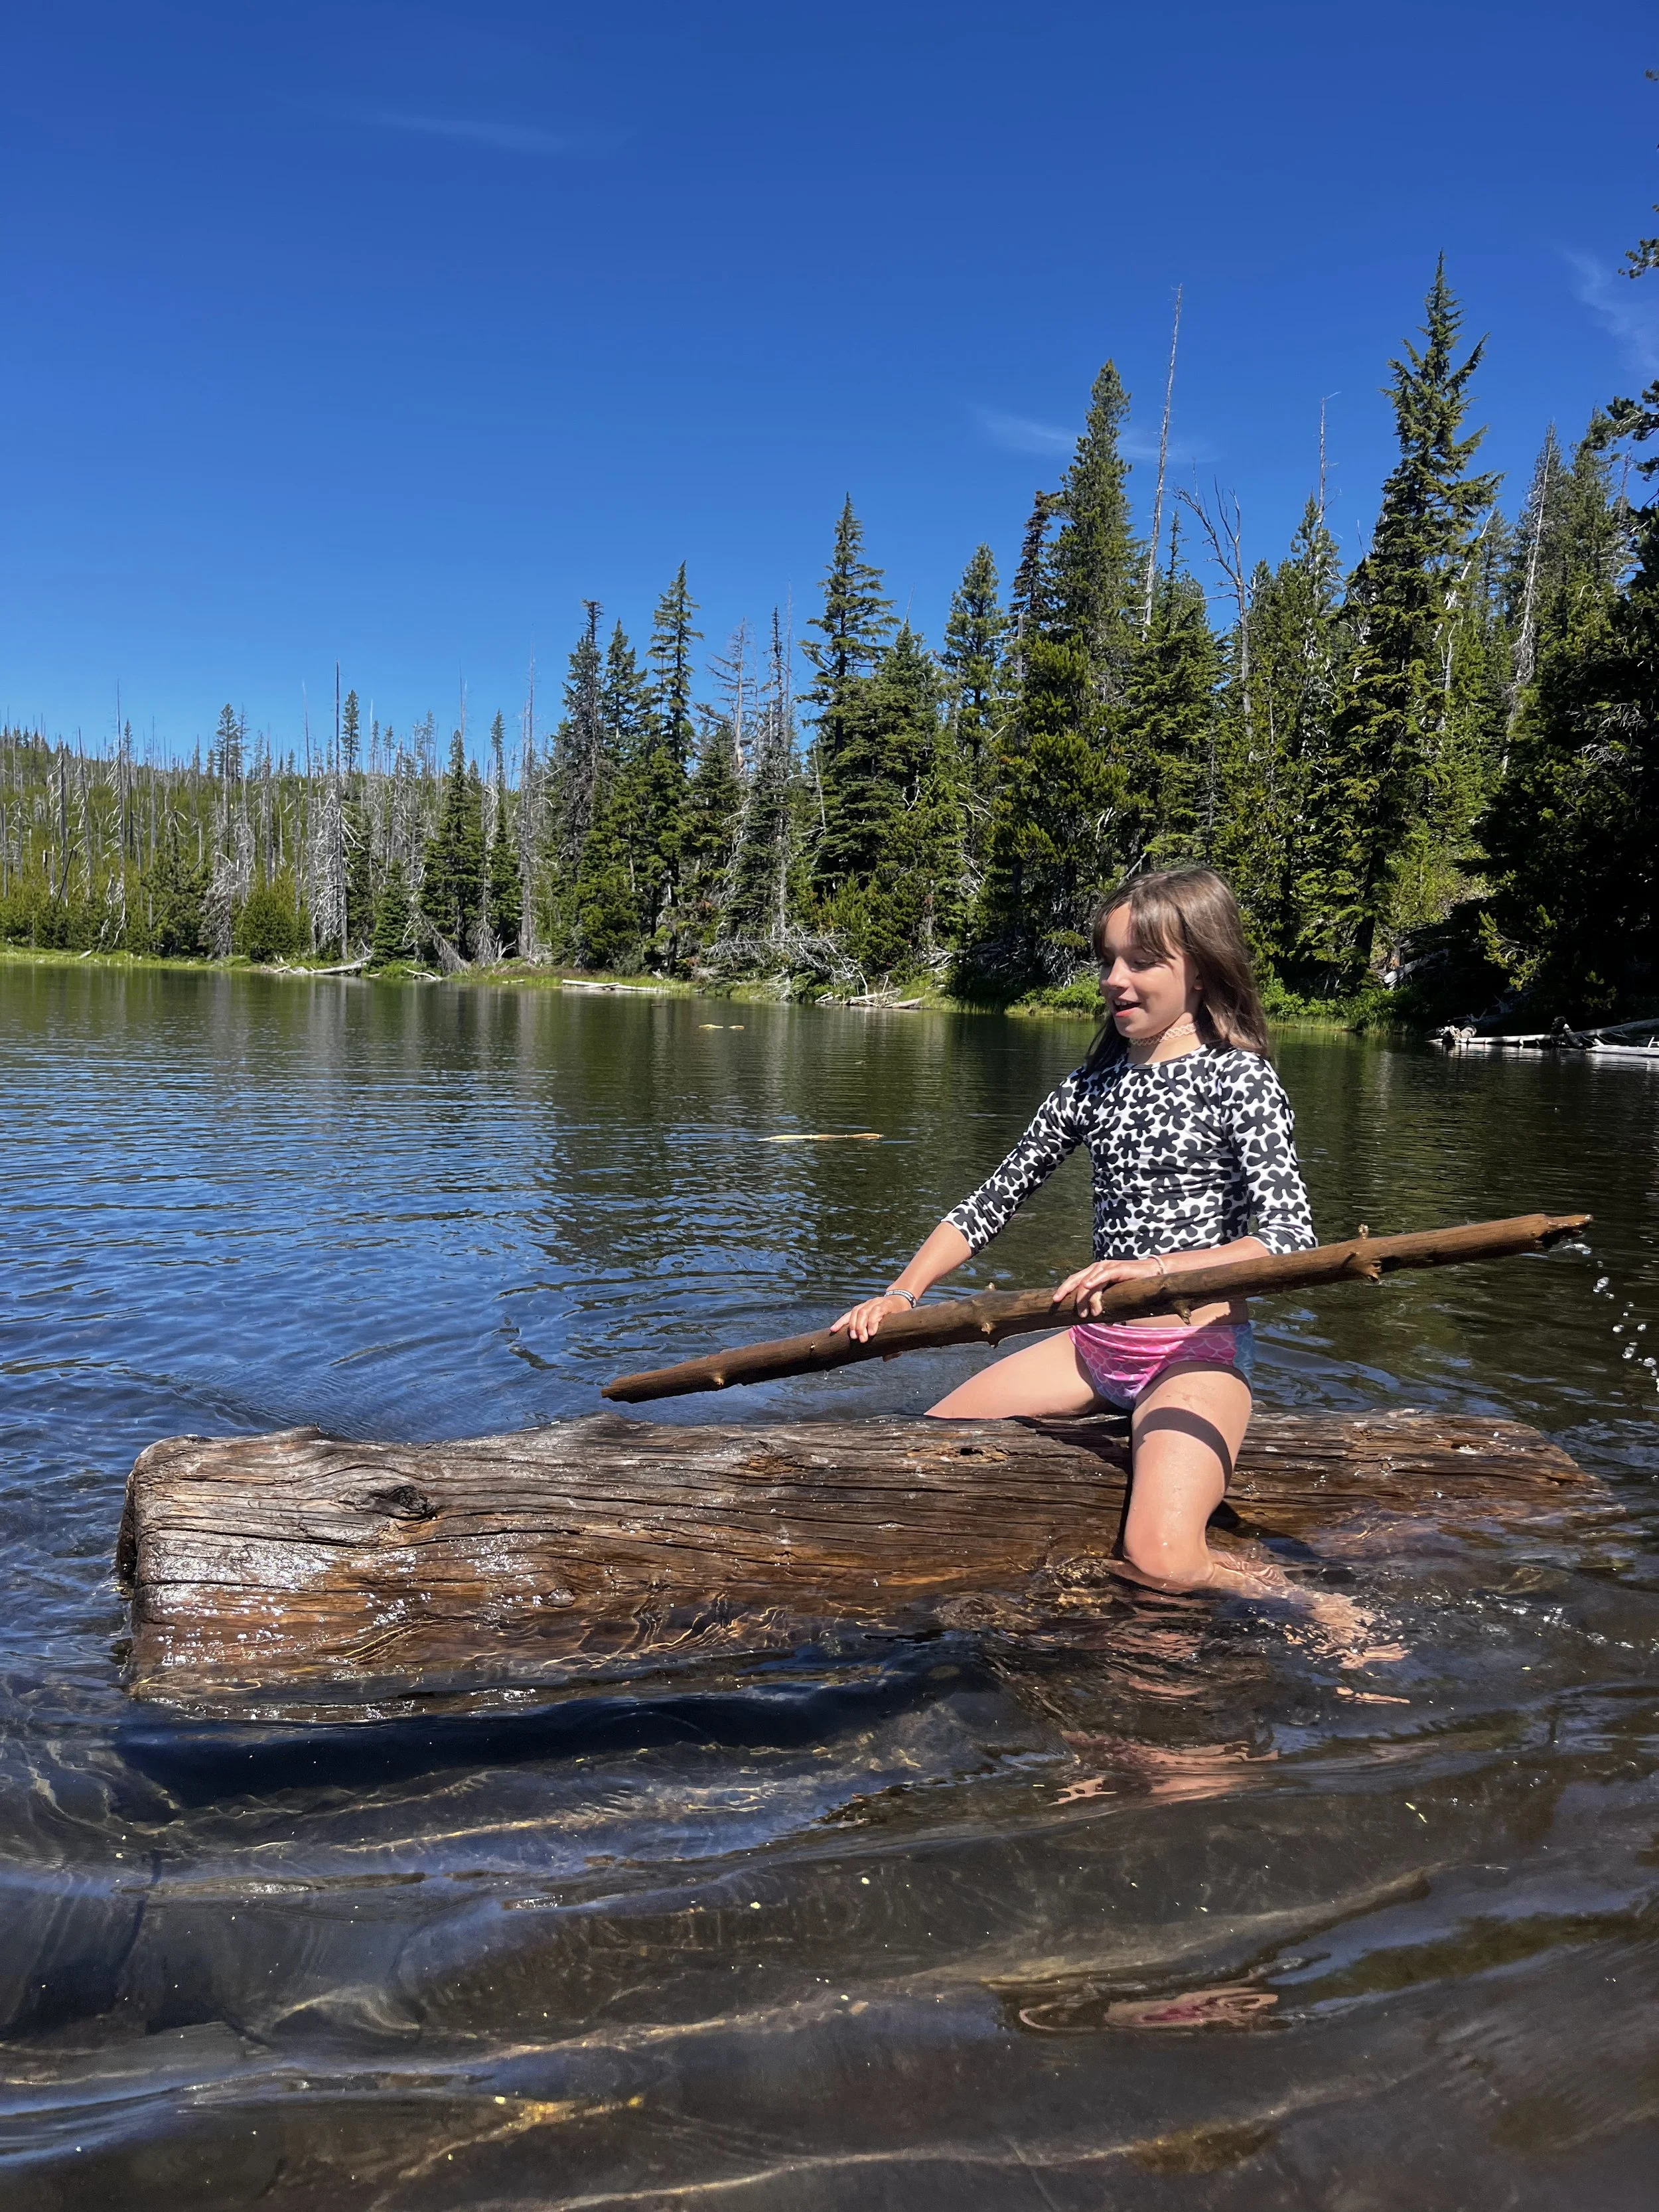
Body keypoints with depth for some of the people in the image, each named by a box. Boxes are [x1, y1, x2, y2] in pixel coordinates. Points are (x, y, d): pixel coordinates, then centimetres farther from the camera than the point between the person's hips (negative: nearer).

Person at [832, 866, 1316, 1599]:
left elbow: (1289, 1238, -21)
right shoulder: (1095, 1082, 8)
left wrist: (1157, 1267, -35)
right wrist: (901, 1294, -2)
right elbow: (993, 1200, 10)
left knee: (1157, 1562, -27)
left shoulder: (1240, 1078, -9)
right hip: (1097, 1342, 7)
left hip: (1199, 1348, -7)